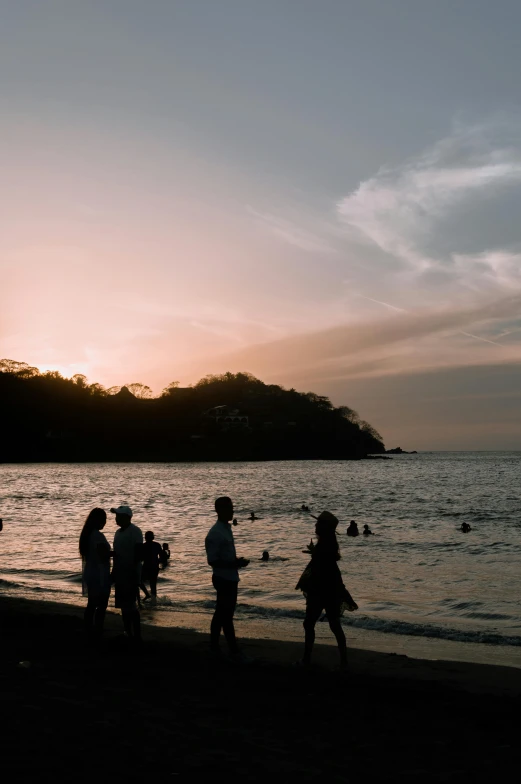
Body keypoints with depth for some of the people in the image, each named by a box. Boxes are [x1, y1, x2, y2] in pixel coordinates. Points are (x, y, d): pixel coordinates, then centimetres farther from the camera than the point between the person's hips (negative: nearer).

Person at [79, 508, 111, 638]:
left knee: (91, 604, 15)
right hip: (99, 575, -9)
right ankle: (97, 632, 2)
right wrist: (111, 553, -3)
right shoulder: (98, 536, -20)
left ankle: (89, 631, 19)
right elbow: (104, 557, -22)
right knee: (101, 605, 0)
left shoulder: (86, 534, 8)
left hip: (89, 573, 9)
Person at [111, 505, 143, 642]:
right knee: (123, 605, 11)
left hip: (131, 574, -8)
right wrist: (113, 572, 16)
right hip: (120, 574, 8)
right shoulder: (118, 532, 14)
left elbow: (139, 553, -17)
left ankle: (137, 636, -6)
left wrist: (134, 572, -22)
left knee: (130, 605, -10)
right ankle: (128, 633, 18)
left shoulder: (135, 532, -11)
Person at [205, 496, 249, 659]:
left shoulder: (227, 528, 9)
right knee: (226, 615, -2)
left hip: (230, 578, 9)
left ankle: (214, 645, 26)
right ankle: (234, 651, 4)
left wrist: (238, 561, 4)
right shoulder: (215, 533, -19)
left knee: (222, 613, 16)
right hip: (223, 579, -9)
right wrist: (234, 564, -24)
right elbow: (212, 561, -21)